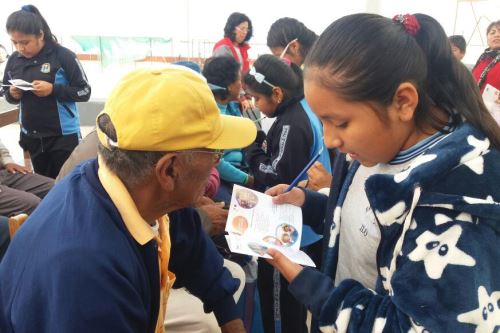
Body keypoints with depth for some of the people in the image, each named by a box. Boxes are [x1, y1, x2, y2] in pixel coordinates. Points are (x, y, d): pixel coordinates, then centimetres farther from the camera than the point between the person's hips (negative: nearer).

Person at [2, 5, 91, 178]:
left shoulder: (62, 56, -12)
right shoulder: (13, 60, 3)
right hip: (31, 136, 5)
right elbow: (7, 95, 14)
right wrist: (12, 94, -9)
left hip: (63, 135, -5)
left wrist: (53, 89, -22)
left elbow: (84, 92, -10)